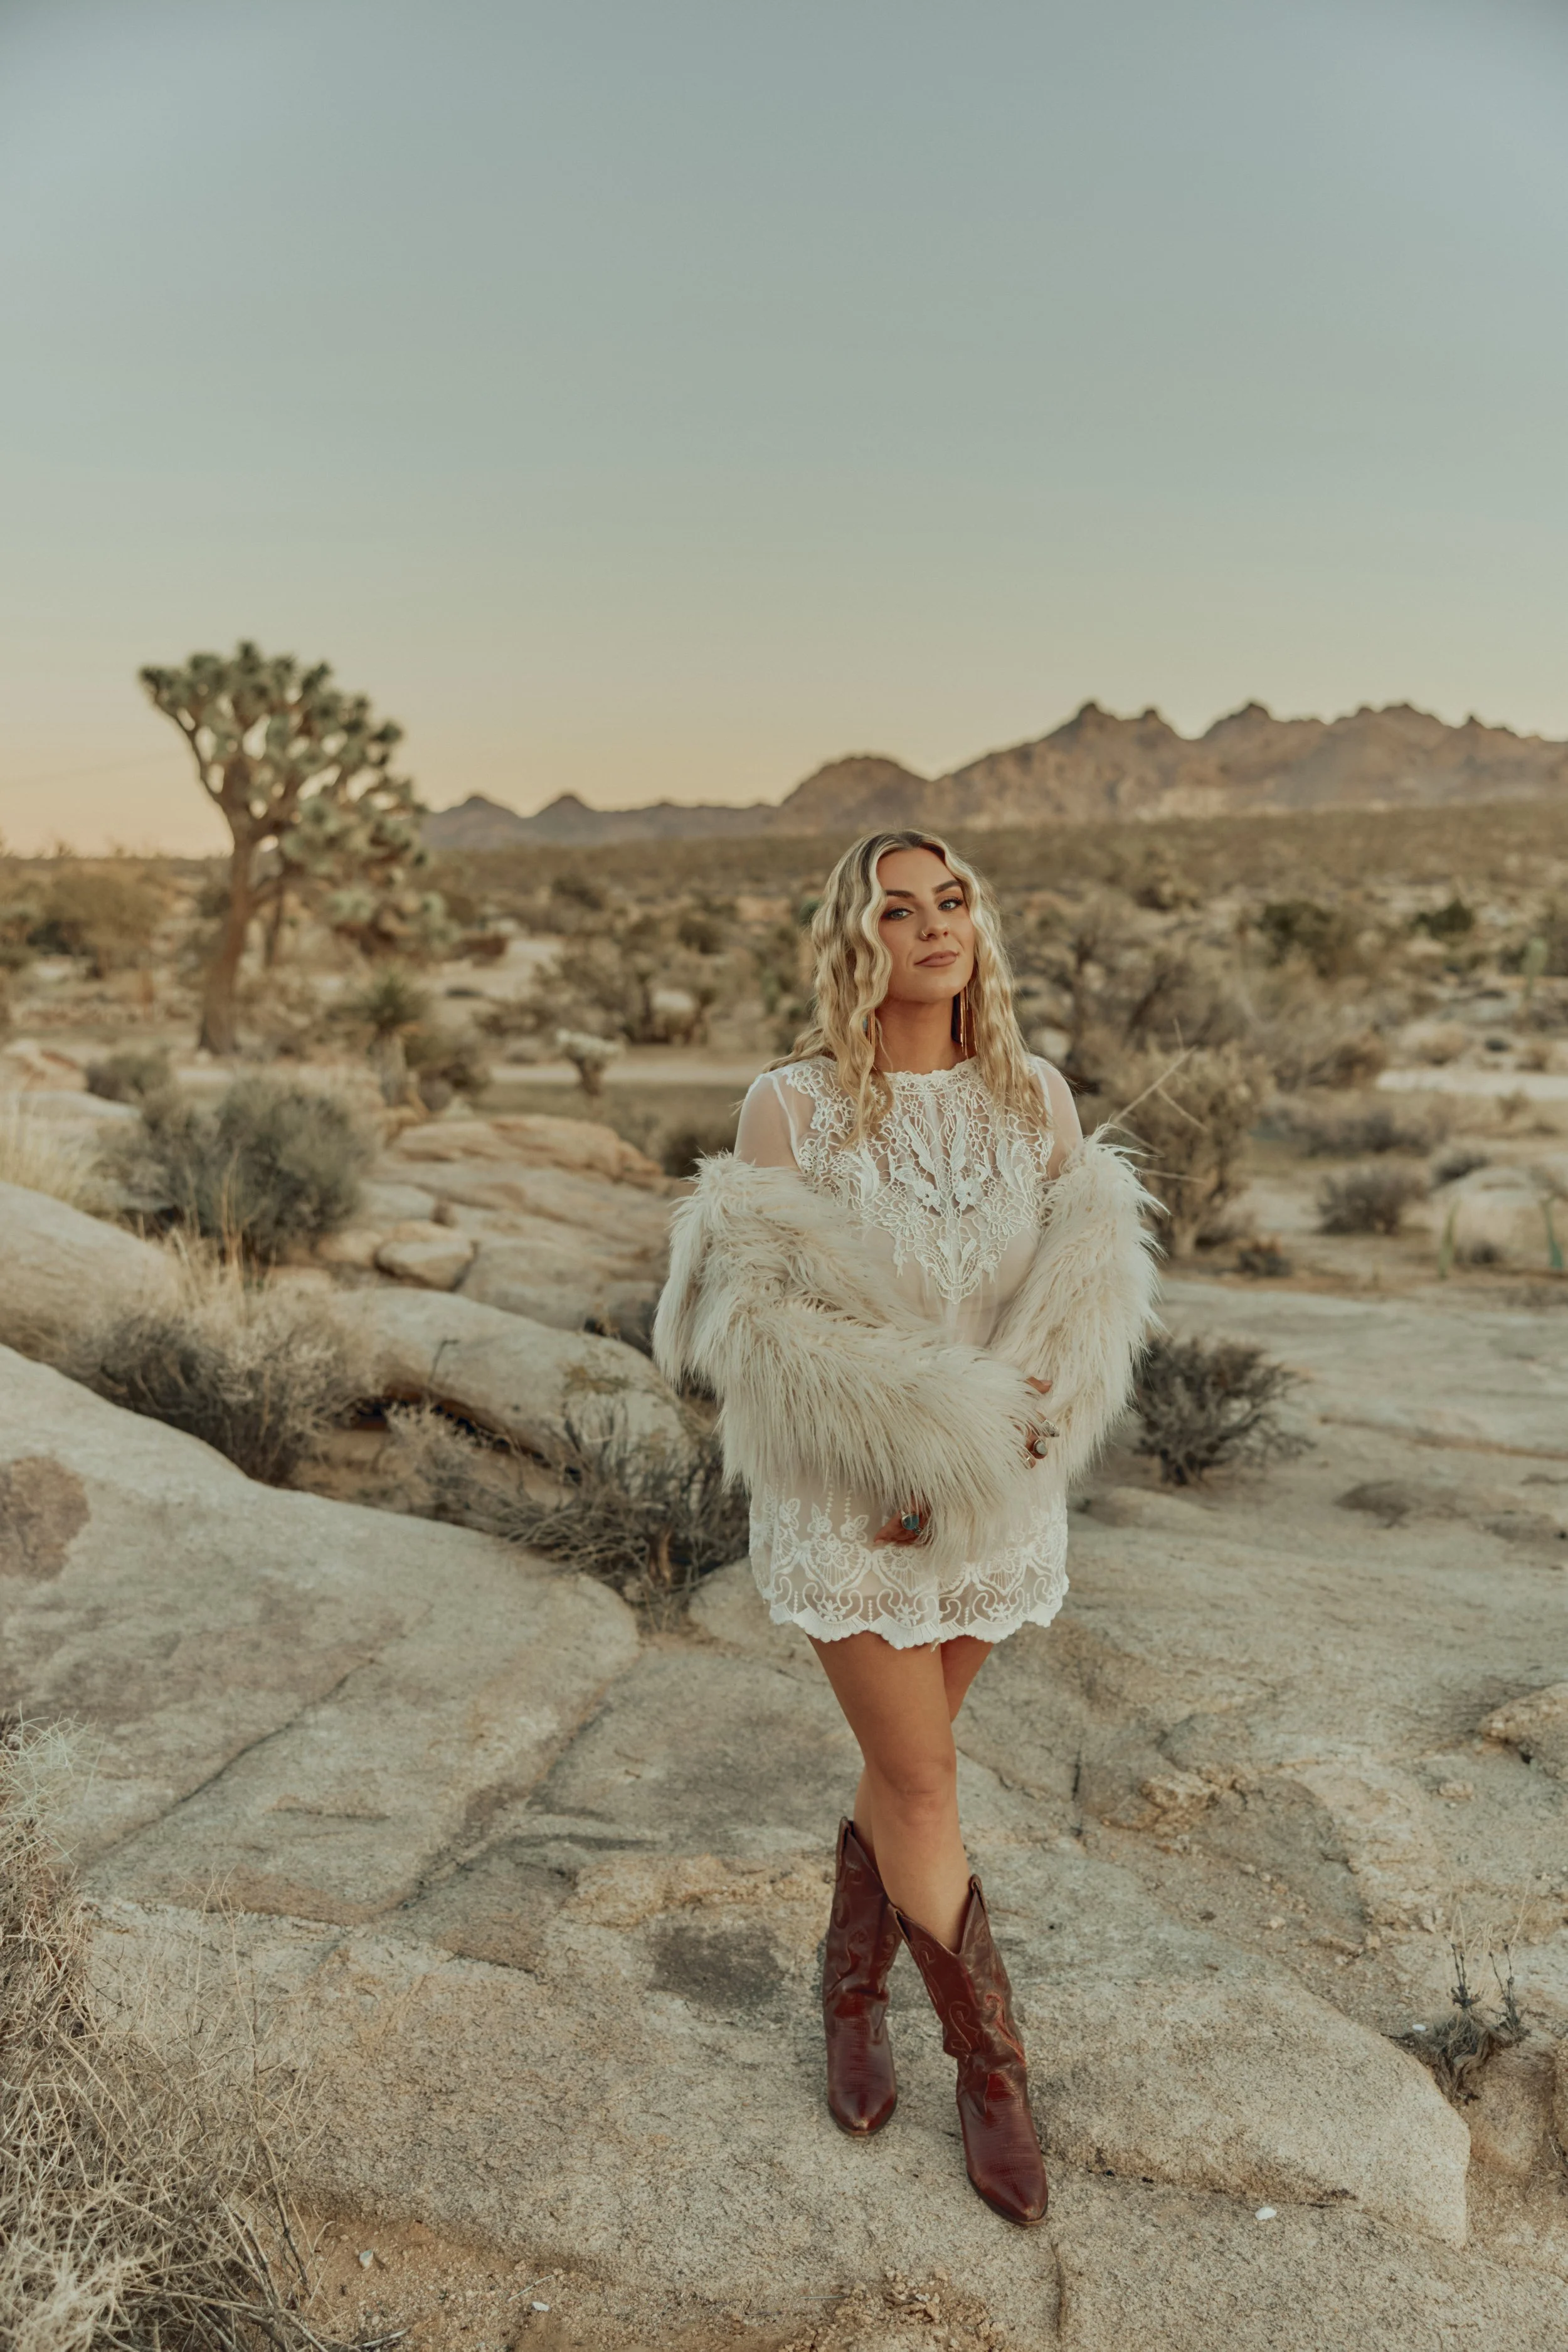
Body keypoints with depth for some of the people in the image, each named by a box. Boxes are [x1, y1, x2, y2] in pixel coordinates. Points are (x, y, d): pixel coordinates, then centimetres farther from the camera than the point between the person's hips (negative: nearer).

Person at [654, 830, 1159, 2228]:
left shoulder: (1034, 1100, -1)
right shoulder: (792, 1108, -11)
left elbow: (1086, 1296, 2)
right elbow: (756, 1316, -11)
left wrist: (1019, 1417, -16)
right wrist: (911, 1435, -17)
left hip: (998, 1487, 3)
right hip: (846, 1495, -3)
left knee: (904, 1761, 18)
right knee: (926, 1782, 5)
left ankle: (853, 1987, 43)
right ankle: (992, 2064, 26)